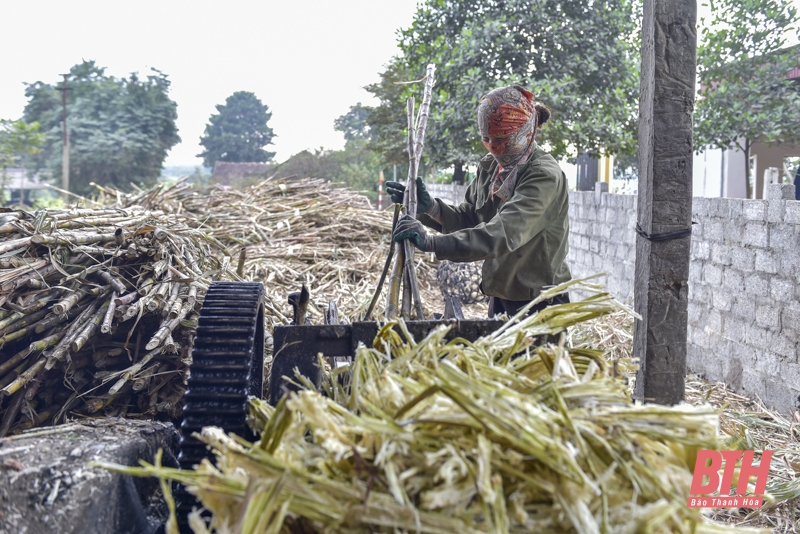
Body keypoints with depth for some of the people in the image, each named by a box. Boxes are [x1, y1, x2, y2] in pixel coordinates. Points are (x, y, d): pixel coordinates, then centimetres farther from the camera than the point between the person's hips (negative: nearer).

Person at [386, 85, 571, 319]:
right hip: (500, 298, 7)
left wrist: (432, 242, -44)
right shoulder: (490, 166, 4)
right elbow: (469, 219, 7)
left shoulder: (545, 176, -21)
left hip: (539, 304, -7)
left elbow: (505, 233, -35)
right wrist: (430, 207, -13)